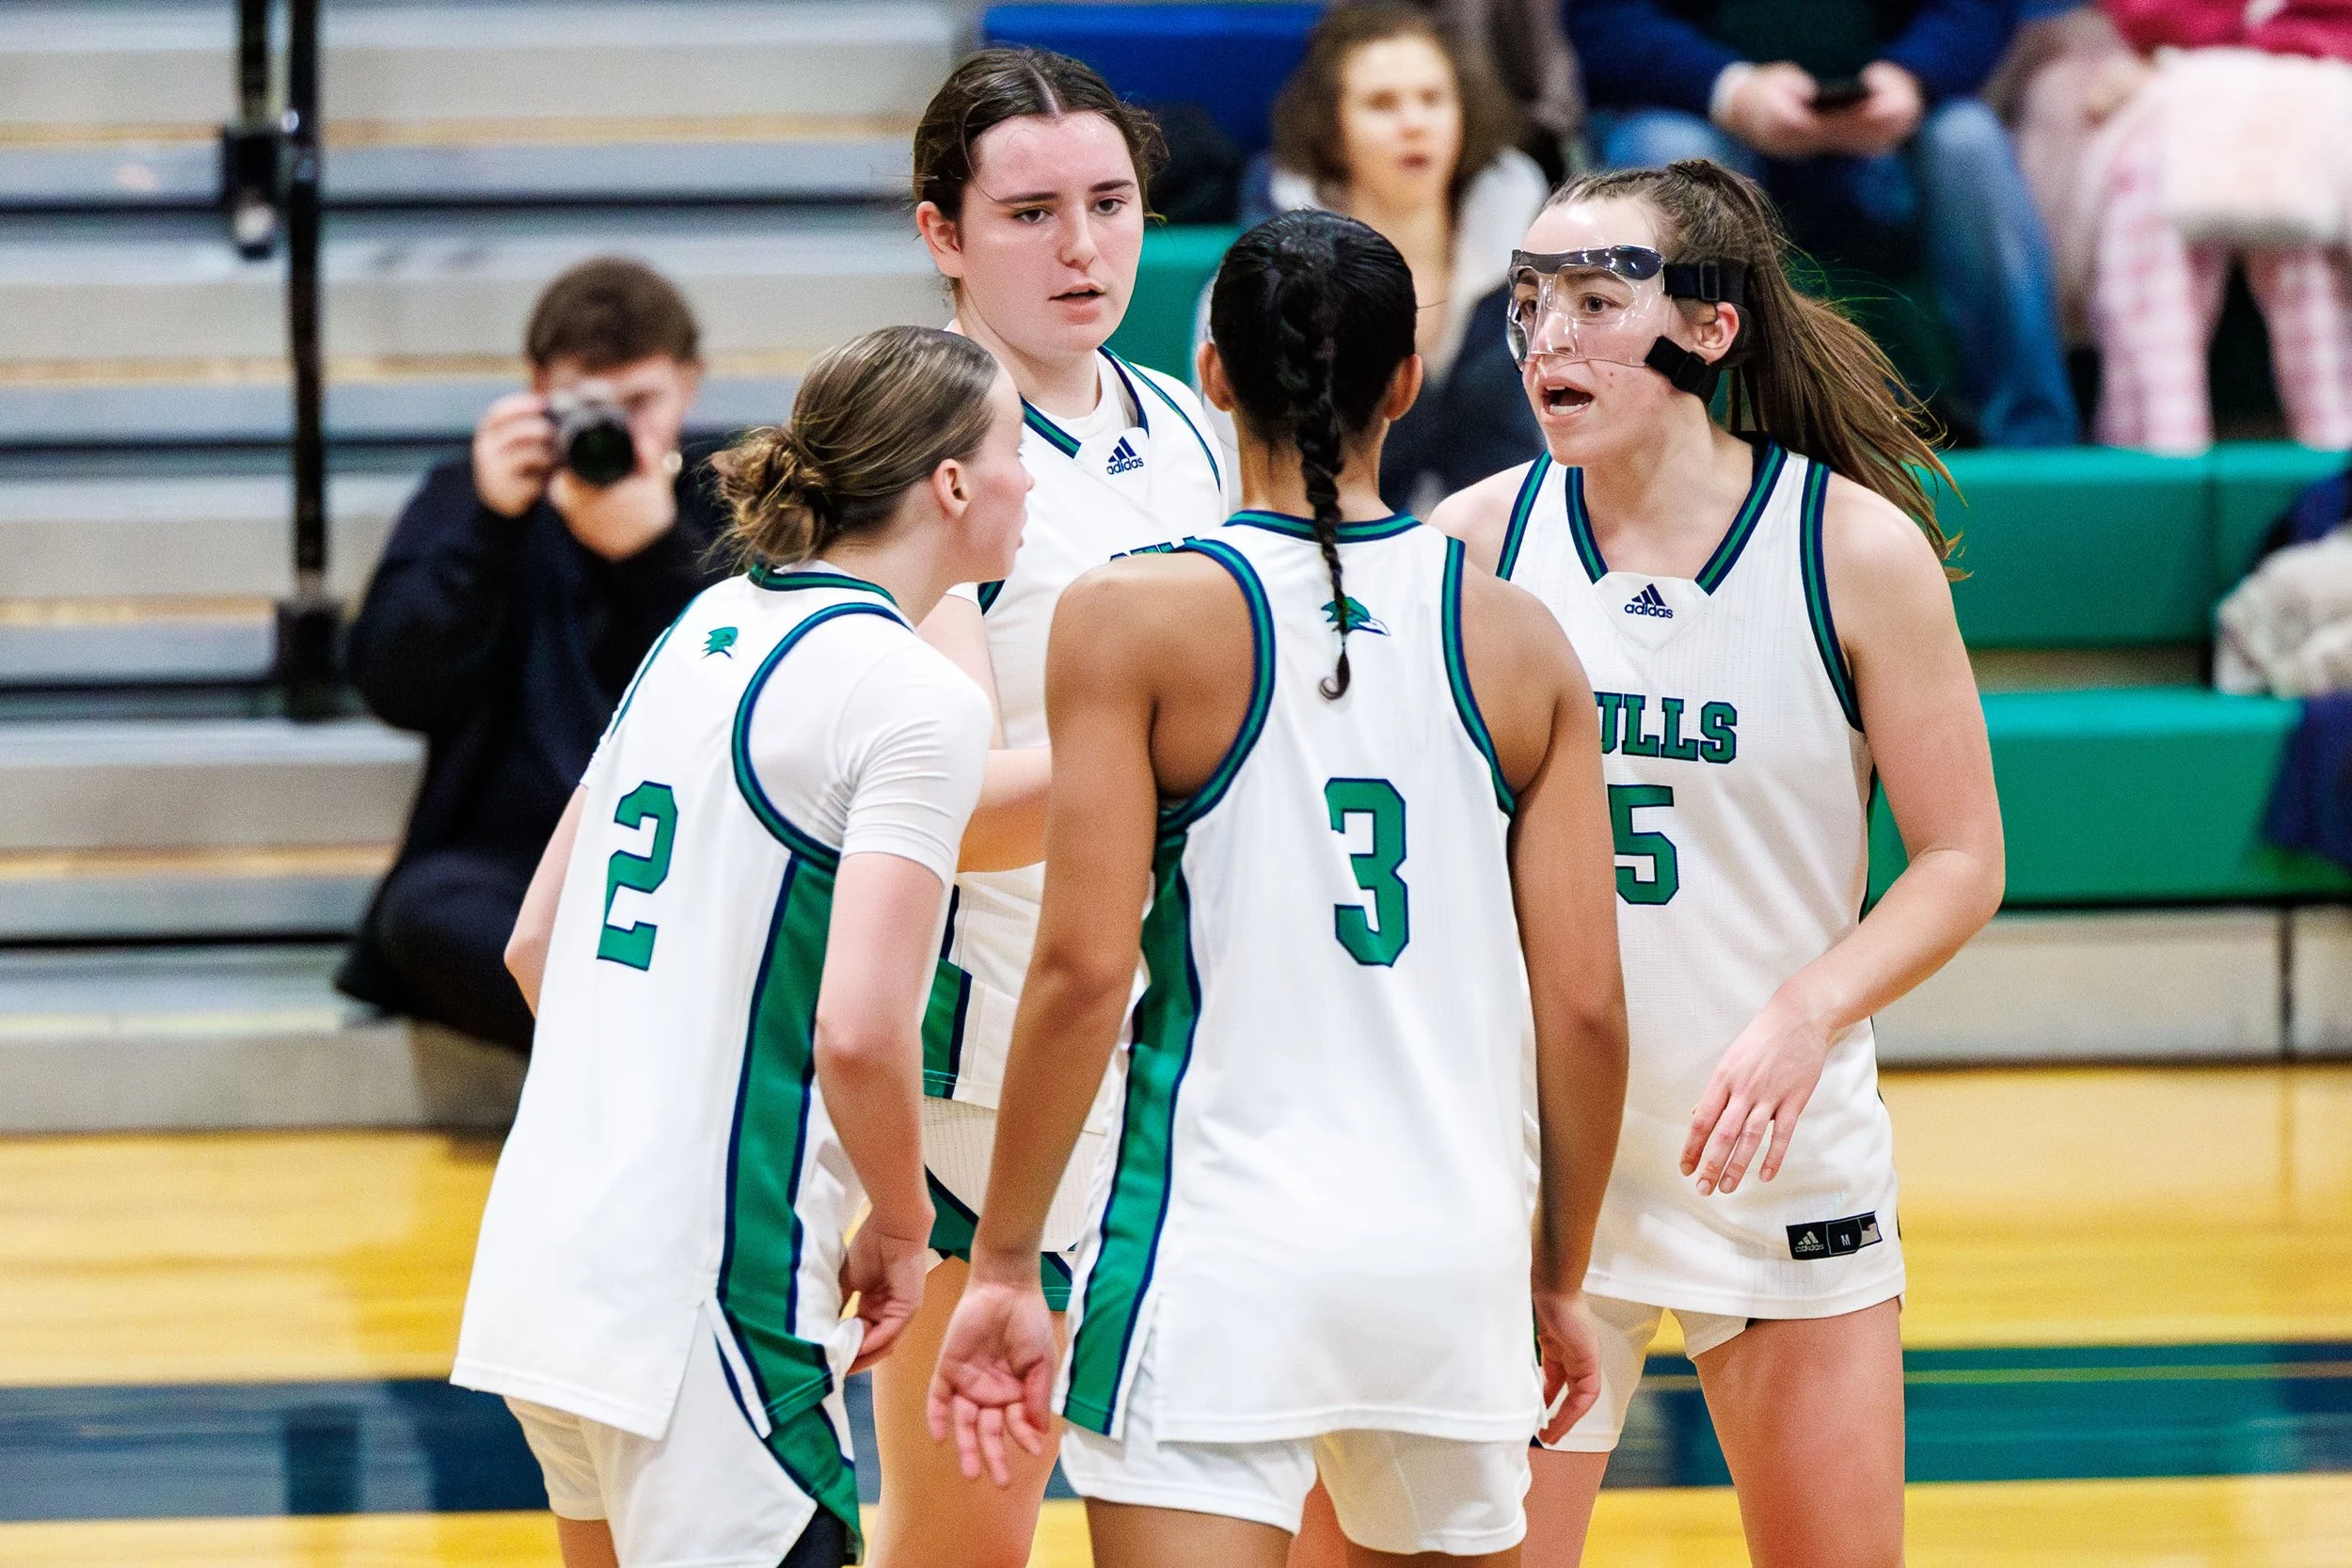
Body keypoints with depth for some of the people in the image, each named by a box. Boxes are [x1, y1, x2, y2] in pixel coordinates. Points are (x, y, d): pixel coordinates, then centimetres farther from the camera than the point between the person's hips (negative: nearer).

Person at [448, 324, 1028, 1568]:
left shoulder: (704, 631, 13)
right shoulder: (915, 696, -11)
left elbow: (535, 945, 17)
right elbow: (858, 1030, -20)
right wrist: (899, 1231, -4)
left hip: (545, 1264, 9)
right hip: (706, 1301, -9)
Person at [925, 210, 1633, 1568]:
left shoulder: (1135, 618, -5)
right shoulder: (1517, 639, 4)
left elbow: (1084, 969, -11)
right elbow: (1586, 1005, 3)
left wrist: (1006, 1264, -5)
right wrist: (1561, 1279, 15)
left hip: (1220, 1241, -4)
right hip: (1453, 1245, 4)